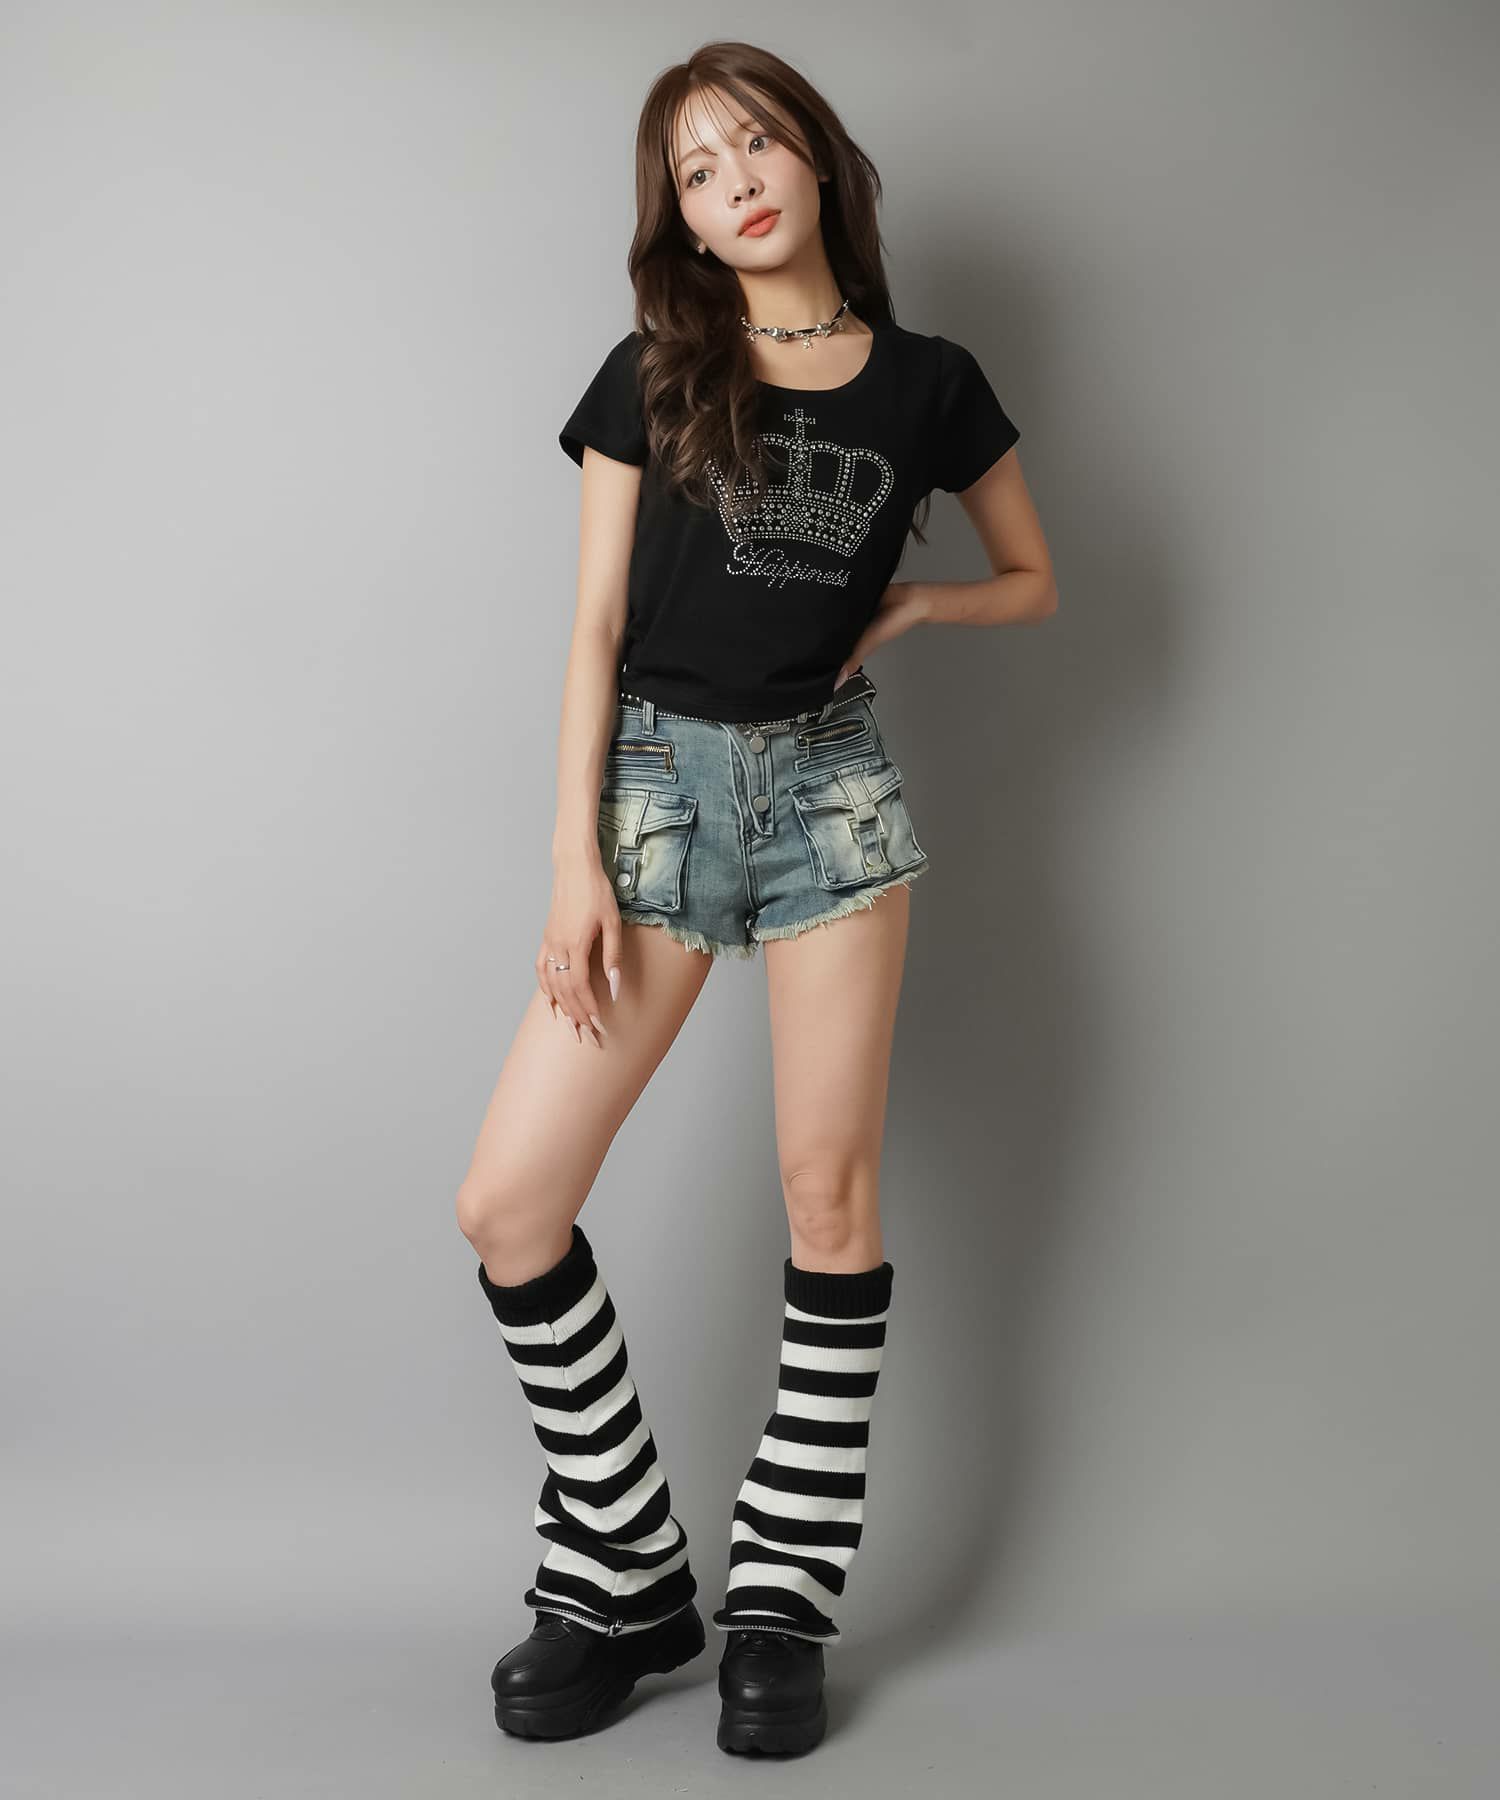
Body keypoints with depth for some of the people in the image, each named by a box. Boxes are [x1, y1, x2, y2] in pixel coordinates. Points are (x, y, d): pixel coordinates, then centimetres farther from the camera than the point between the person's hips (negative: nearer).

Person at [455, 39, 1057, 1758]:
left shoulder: (925, 382, 7)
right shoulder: (650, 376, 6)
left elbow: (1036, 578, 19)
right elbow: (596, 627, 1)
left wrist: (903, 607, -1)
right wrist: (574, 860, -6)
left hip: (831, 786, 0)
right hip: (658, 780, 1)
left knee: (829, 1197, 0)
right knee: (507, 1205, -7)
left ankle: (784, 1591, 15)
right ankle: (623, 1575, 9)